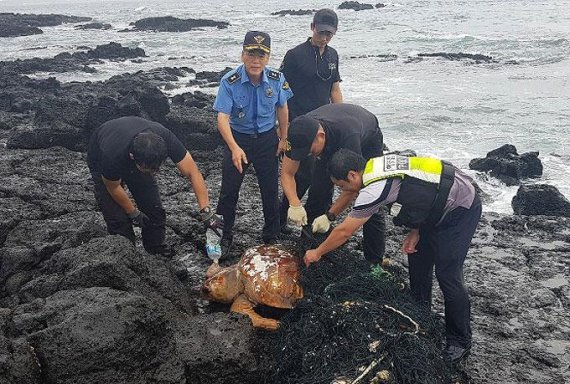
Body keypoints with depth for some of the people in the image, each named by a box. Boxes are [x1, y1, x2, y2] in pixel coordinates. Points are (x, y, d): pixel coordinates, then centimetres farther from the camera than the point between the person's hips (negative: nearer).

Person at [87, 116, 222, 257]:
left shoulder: (164, 138, -38)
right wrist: (134, 214, -9)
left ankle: (156, 248, 20)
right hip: (100, 159, -3)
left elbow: (192, 172, -32)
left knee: (154, 209, -3)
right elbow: (113, 187, -22)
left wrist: (206, 212, -37)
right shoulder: (113, 156, -43)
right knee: (118, 218, -13)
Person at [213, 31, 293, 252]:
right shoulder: (230, 82, -21)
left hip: (267, 139, 2)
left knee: (271, 190, 9)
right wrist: (234, 148, -38)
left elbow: (282, 108, 4)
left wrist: (283, 138, 9)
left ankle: (271, 238, 27)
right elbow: (222, 117, -26)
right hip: (237, 138, -2)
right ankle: (224, 236, 21)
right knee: (229, 190, 3)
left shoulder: (277, 79, -12)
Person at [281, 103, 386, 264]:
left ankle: (375, 261, -4)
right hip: (332, 143, 5)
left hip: (367, 140, -4)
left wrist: (329, 216, -37)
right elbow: (287, 173, -22)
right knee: (317, 194, -6)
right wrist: (295, 204, -38)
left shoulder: (348, 135, -46)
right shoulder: (301, 133, -31)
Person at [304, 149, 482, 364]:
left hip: (461, 208, -10)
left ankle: (460, 342, 12)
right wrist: (415, 232, 5)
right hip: (439, 206, 10)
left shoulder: (374, 189, -26)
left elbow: (344, 232, -15)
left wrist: (317, 253, -1)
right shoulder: (379, 166, 0)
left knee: (447, 275, -5)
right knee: (418, 260, 15)